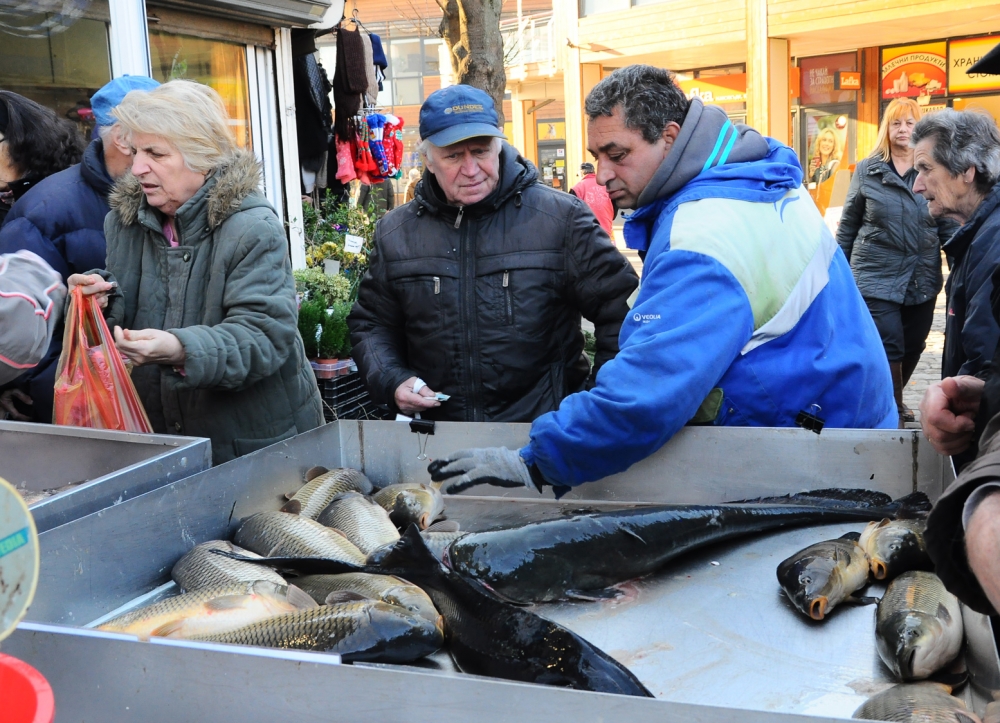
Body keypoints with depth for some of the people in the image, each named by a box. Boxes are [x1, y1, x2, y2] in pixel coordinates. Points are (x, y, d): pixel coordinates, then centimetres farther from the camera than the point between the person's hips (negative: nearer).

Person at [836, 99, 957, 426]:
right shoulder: (867, 170, 1)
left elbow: (948, 225, 6)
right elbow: (848, 224, 6)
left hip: (922, 278, 3)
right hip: (876, 276, -3)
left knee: (913, 347, 12)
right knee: (890, 346, -9)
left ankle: (892, 400, 35)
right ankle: (893, 408, 10)